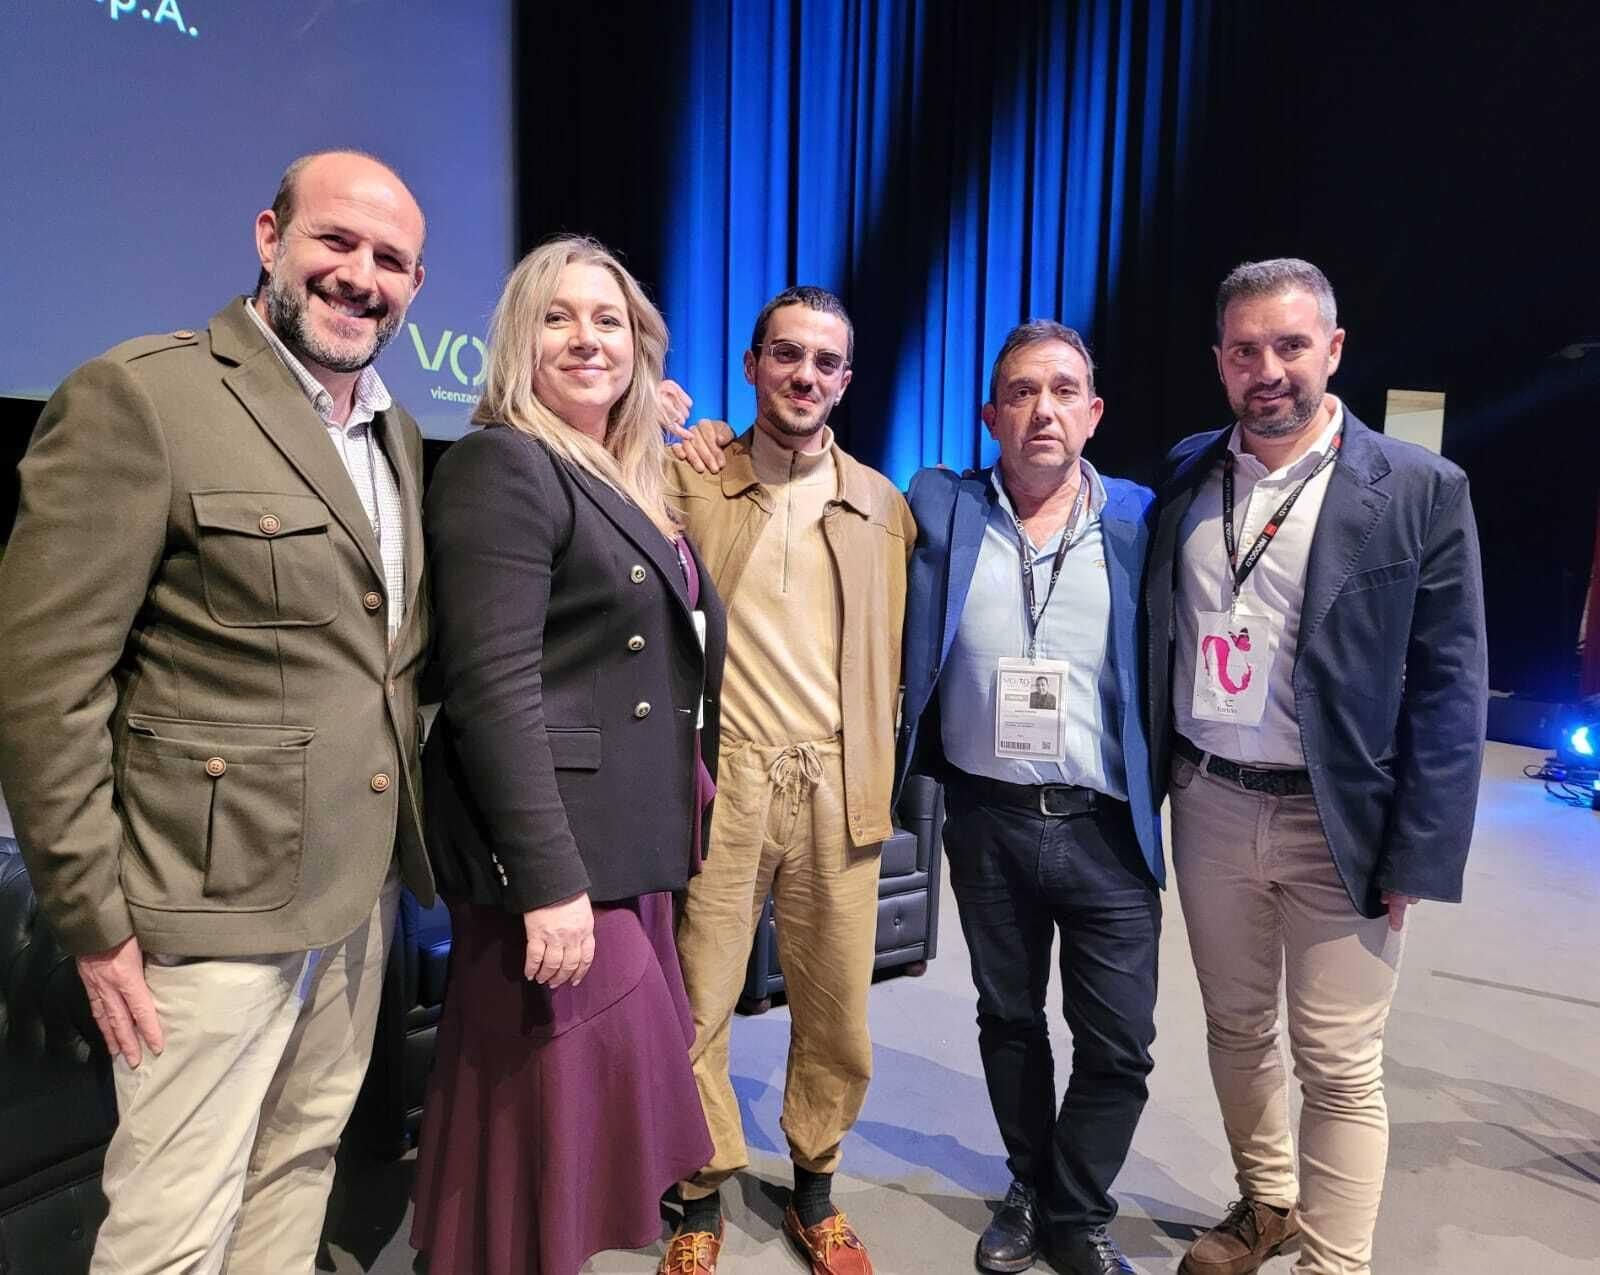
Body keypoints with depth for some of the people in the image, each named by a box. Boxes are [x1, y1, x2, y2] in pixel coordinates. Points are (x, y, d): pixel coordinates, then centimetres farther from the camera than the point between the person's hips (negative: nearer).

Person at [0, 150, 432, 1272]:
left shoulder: (400, 436, 10)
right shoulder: (138, 398, -12)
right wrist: (96, 920, -12)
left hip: (367, 889, 7)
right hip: (215, 902, -6)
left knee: (301, 1169, 21)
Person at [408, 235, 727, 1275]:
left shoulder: (634, 486, 15)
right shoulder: (503, 465, -10)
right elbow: (493, 689, -19)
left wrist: (673, 824, 16)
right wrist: (549, 880, -22)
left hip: (630, 849, 9)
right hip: (556, 854, -8)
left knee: (603, 1107, 19)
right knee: (552, 1123, 4)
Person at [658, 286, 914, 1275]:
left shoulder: (884, 506, 9)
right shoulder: (691, 479, 3)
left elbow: (891, 663, 14)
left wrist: (877, 778, 9)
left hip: (838, 791, 2)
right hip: (719, 783, -1)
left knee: (838, 1015, 11)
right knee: (697, 1007, 6)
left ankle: (816, 1189, 35)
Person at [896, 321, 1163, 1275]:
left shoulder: (1141, 521, -2)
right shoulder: (939, 508, -1)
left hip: (1108, 829, 0)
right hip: (987, 821, 1)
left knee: (1119, 1044, 7)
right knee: (1008, 1019, 18)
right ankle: (1029, 1192, 41)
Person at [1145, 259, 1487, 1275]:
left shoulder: (1419, 490, -8)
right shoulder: (1187, 475, 4)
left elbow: (1450, 686, -8)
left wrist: (1419, 853, -11)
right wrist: (1147, 781, 5)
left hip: (1336, 821, -4)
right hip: (1208, 807, 4)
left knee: (1340, 1068, 5)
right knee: (1236, 1030, 19)